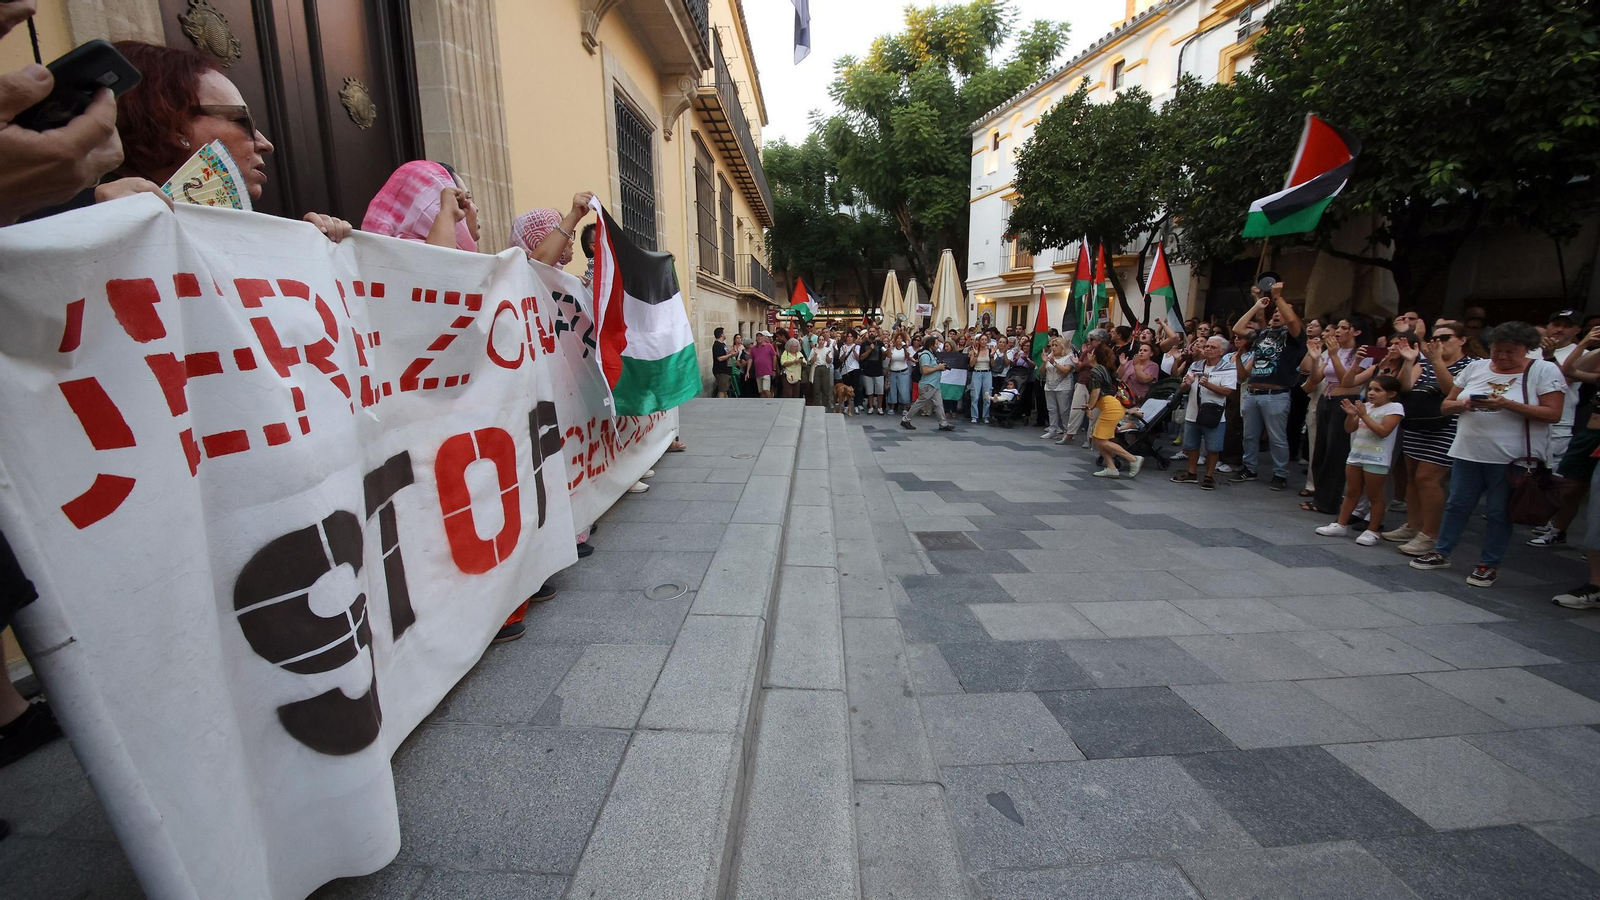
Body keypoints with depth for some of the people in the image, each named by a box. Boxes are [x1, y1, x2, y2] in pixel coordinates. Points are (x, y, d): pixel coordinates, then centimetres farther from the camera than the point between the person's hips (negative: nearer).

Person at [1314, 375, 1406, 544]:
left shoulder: (1394, 408, -8)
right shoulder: (1366, 406, 10)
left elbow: (1383, 432, -20)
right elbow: (1349, 429, 8)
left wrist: (1363, 415, -20)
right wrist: (1351, 415, -9)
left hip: (1376, 459, -6)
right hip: (1356, 455, 6)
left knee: (1374, 496, 2)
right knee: (1351, 492, 13)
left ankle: (1373, 531, 11)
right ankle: (1341, 525, 19)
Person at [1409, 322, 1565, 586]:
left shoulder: (1545, 371, -2)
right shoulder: (1476, 368, 7)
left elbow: (1553, 414, -10)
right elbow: (1445, 406, 9)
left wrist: (1507, 404, -21)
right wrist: (1462, 404, -12)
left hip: (1513, 457, -3)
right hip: (1468, 453, 4)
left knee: (1499, 513, 5)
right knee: (1457, 505, 11)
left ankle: (1489, 564, 16)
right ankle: (1441, 553, 21)